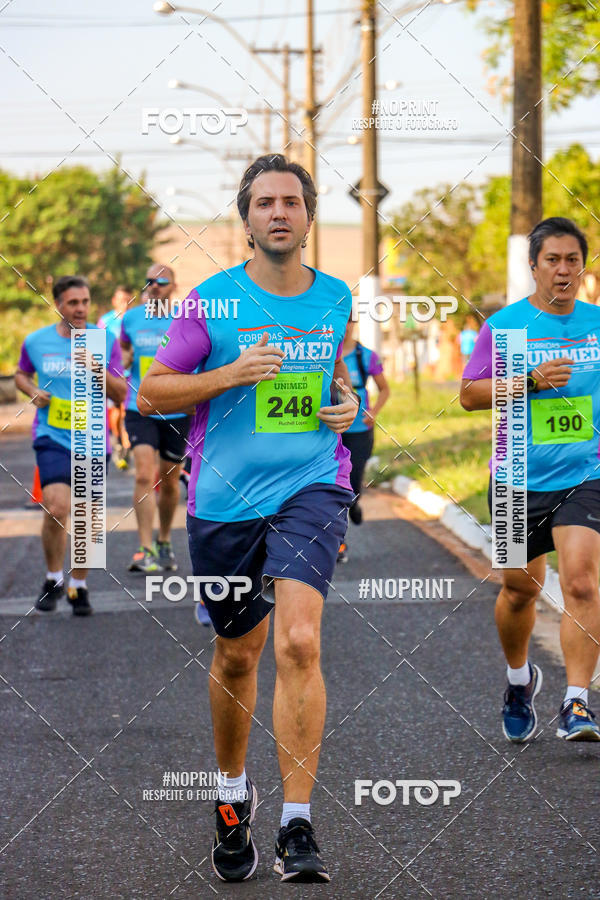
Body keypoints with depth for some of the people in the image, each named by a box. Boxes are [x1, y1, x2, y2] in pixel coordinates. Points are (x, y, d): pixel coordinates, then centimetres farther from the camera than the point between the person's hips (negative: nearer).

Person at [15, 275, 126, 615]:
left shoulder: (106, 342, 0)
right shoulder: (36, 342, 2)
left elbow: (121, 394, 0)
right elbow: (22, 374, 21)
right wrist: (33, 391, 0)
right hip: (52, 437, -1)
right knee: (57, 509, -18)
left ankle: (79, 586, 25)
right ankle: (53, 579, 3)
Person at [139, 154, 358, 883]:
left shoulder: (335, 299, 8)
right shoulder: (212, 300, -1)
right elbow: (151, 393, 1)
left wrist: (347, 404, 4)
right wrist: (230, 374, -12)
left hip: (310, 489, 0)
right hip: (224, 497, 0)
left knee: (298, 641, -20)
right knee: (237, 654, 13)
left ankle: (298, 826, -16)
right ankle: (232, 796, 39)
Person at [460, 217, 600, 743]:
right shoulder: (504, 325, -1)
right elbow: (469, 394, -5)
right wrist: (532, 380, -16)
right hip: (520, 480, 0)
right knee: (520, 589, 11)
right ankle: (519, 677, 39)